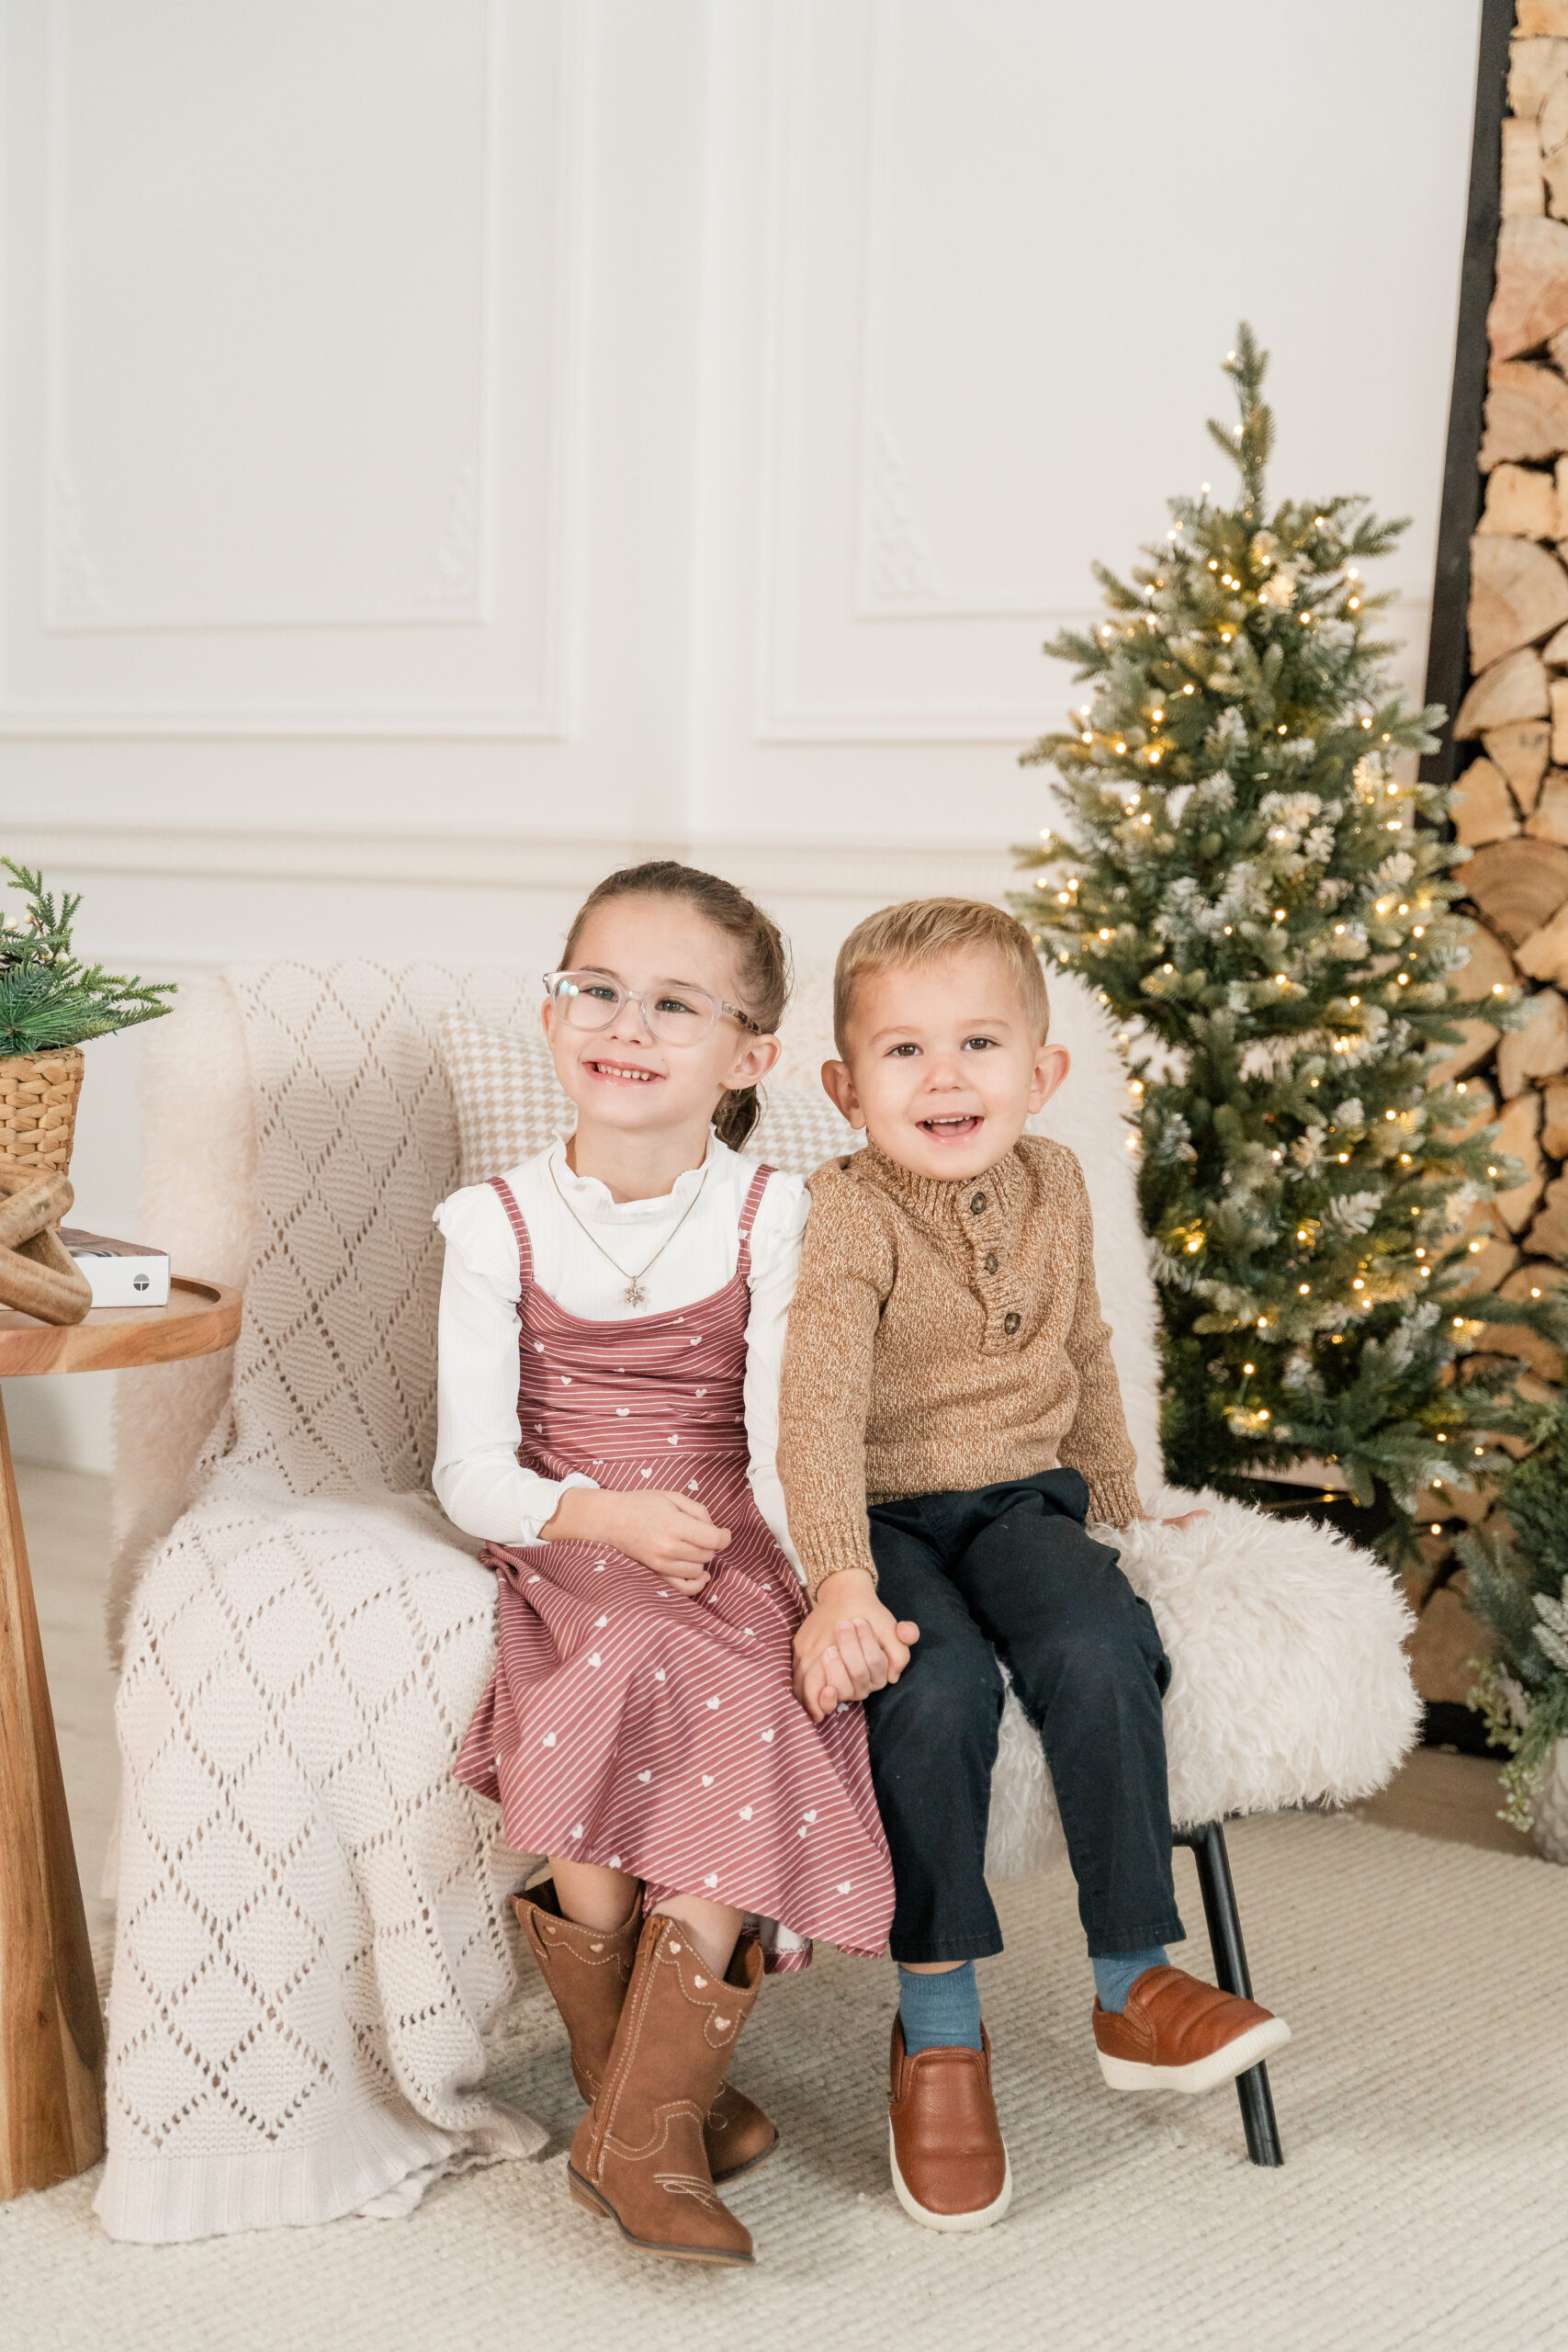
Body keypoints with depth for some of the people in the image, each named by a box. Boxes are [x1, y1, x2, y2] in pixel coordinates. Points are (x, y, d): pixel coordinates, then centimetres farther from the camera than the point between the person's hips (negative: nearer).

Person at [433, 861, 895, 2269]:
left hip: (726, 1554, 0)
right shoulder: (500, 1224, 4)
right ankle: (659, 2094, -10)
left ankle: (640, 2134, -17)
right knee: (621, 1682, -30)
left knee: (748, 1724, -29)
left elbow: (784, 1430, -9)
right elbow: (471, 1470, -2)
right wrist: (607, 1512, -21)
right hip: (569, 1561, 0)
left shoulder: (772, 1219, 2)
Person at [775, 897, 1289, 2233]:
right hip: (889, 1515, -4)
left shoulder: (1055, 1188, 7)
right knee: (938, 1690, -32)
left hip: (1023, 1498, 4)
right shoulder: (851, 1216, -12)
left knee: (1100, 1655, -28)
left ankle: (1133, 1986, -13)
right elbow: (820, 1405, -25)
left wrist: (1119, 1498, 31)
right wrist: (841, 1584, -38)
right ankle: (938, 2032, -16)